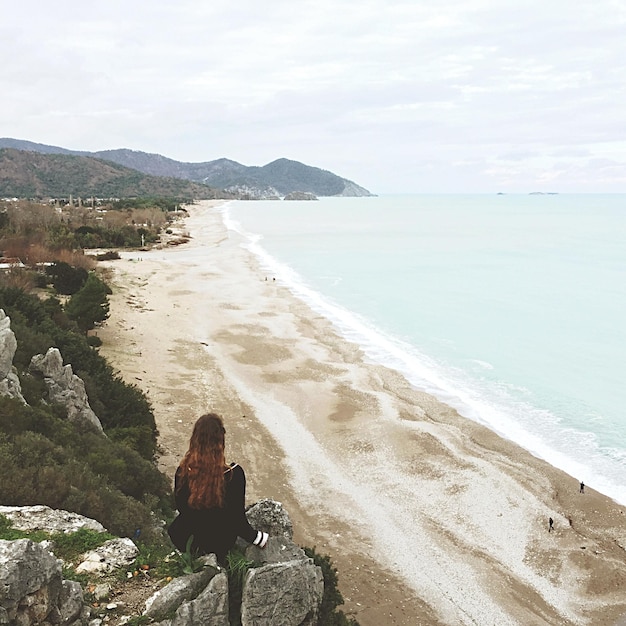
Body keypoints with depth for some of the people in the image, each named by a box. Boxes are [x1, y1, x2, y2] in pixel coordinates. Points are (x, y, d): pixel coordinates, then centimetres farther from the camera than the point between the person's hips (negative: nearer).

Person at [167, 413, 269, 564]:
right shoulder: (233, 474, -30)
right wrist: (259, 538, -1)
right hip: (219, 544, -2)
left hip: (186, 543, 2)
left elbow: (180, 507, -3)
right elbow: (237, 519, -19)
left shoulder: (183, 471, -22)